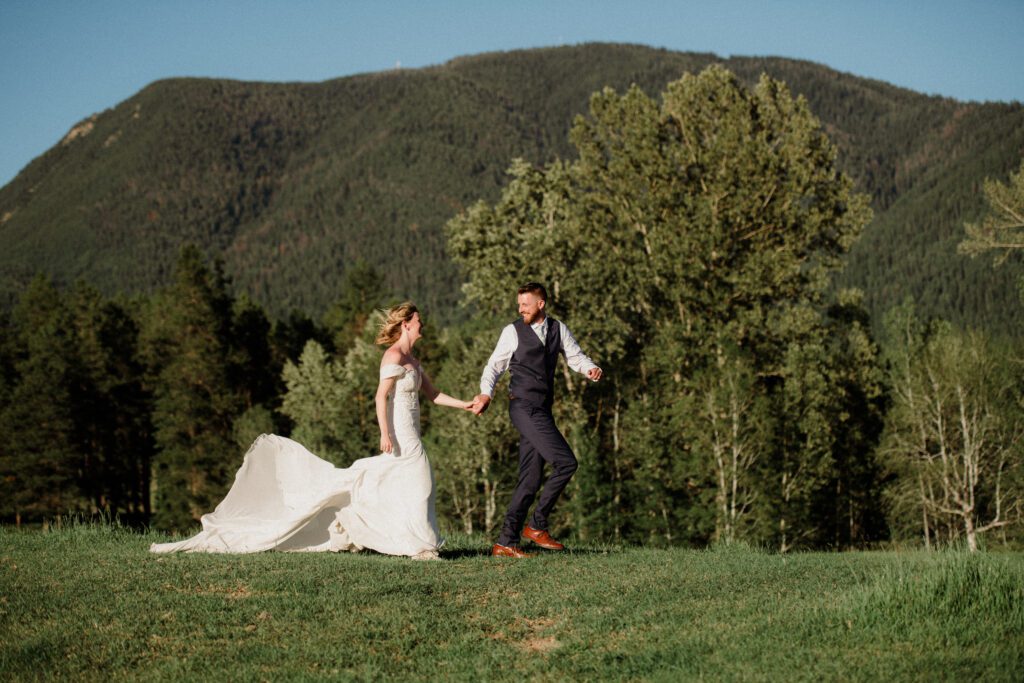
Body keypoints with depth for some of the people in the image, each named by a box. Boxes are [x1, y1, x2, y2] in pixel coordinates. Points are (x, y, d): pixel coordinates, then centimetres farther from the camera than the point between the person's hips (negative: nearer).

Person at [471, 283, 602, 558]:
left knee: (530, 478, 5)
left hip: (541, 410, 6)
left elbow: (575, 357, 16)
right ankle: (537, 525, -5)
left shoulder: (558, 329, 13)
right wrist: (486, 393, -13)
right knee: (565, 463, -17)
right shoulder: (513, 331, 0)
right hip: (524, 408, -6)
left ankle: (505, 543, 9)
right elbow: (494, 366, 4)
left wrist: (591, 369, -7)